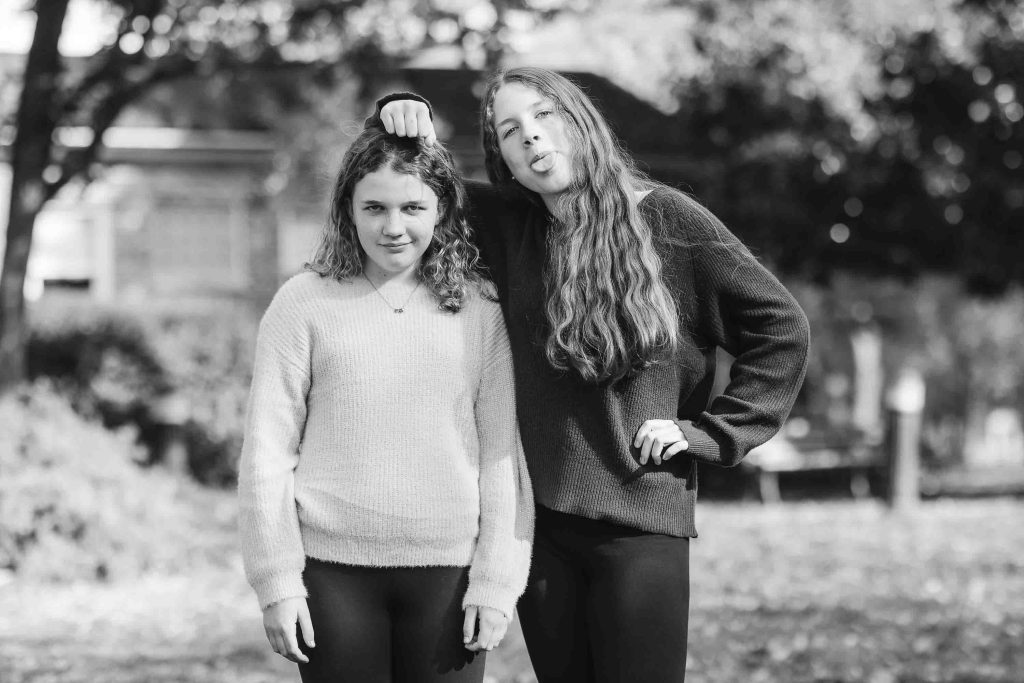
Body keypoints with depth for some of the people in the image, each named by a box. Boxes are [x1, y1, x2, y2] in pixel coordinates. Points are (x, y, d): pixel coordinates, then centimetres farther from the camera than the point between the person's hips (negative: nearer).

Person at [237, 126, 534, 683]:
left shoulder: (479, 309, 4)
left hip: (447, 573, 1)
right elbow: (267, 451, 0)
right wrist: (276, 582, -4)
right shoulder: (304, 303, 0)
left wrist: (497, 579, -2)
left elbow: (502, 452, 3)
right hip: (332, 573, -1)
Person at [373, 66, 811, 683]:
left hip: (641, 519, -4)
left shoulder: (666, 220, -5)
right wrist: (404, 116, -3)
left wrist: (709, 433, -4)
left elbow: (782, 329, 0)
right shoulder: (509, 227, 5)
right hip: (537, 516, 4)